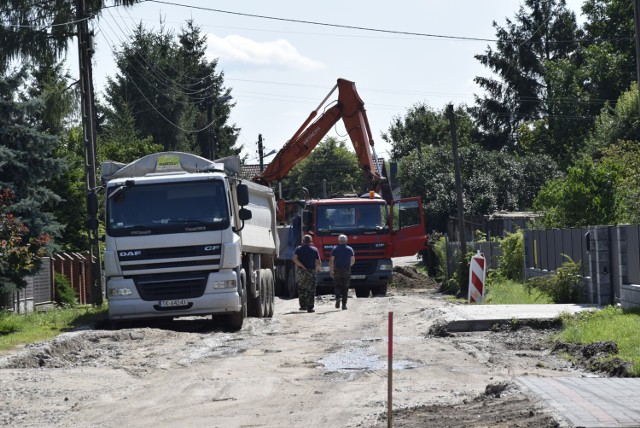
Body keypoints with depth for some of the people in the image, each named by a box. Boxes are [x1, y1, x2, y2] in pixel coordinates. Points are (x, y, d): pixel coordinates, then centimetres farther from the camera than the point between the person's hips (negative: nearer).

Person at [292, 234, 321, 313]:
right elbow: (318, 262, 0)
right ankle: (310, 308, -4)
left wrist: (302, 266, -9)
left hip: (301, 271, 1)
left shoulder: (298, 249, 3)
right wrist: (318, 268, 20)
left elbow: (295, 259, -12)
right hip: (311, 271, -1)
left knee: (301, 289, 15)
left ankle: (303, 306, 10)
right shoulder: (314, 250, 2)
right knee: (311, 290, 1)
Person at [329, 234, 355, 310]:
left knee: (337, 286, 10)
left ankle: (338, 298, -15)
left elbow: (331, 261, -7)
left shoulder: (335, 249, -2)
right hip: (347, 270, 1)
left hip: (337, 270, -1)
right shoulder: (350, 249, 4)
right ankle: (344, 304, 1)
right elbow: (353, 261, 12)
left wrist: (331, 270, 1)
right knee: (345, 287, 5)